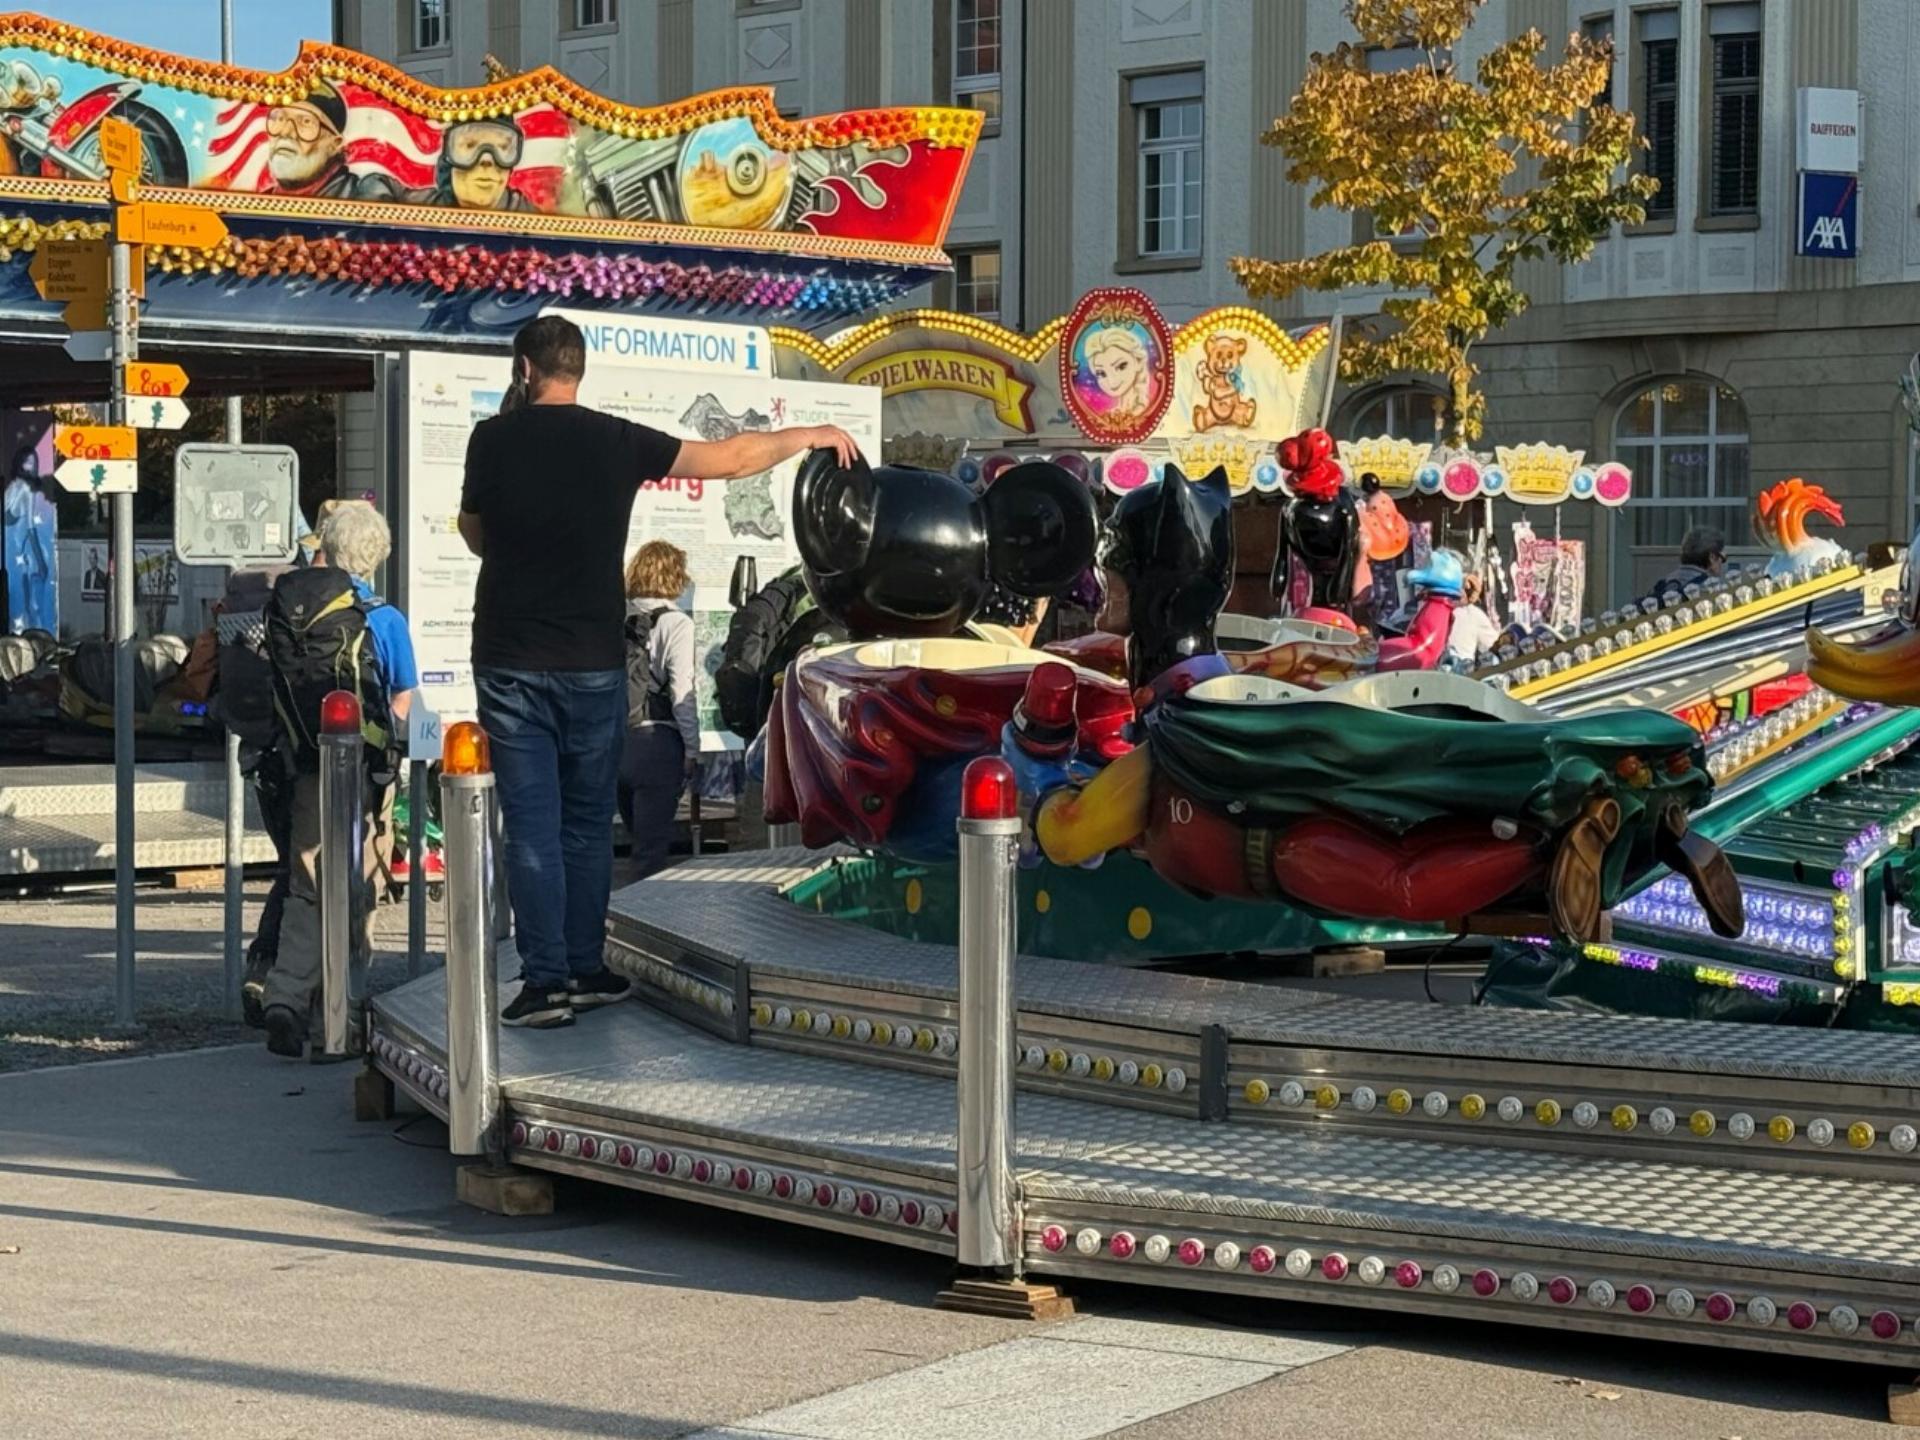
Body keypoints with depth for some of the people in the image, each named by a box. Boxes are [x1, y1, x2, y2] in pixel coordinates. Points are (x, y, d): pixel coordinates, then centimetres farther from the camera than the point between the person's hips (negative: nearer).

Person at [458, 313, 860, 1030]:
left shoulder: (493, 439, -3)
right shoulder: (617, 440, -2)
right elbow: (729, 457, 4)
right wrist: (811, 435, 19)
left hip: (509, 662, -1)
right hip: (592, 663, 1)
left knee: (531, 825, 1)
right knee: (587, 822, 13)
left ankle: (546, 981, -1)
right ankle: (584, 970, 17)